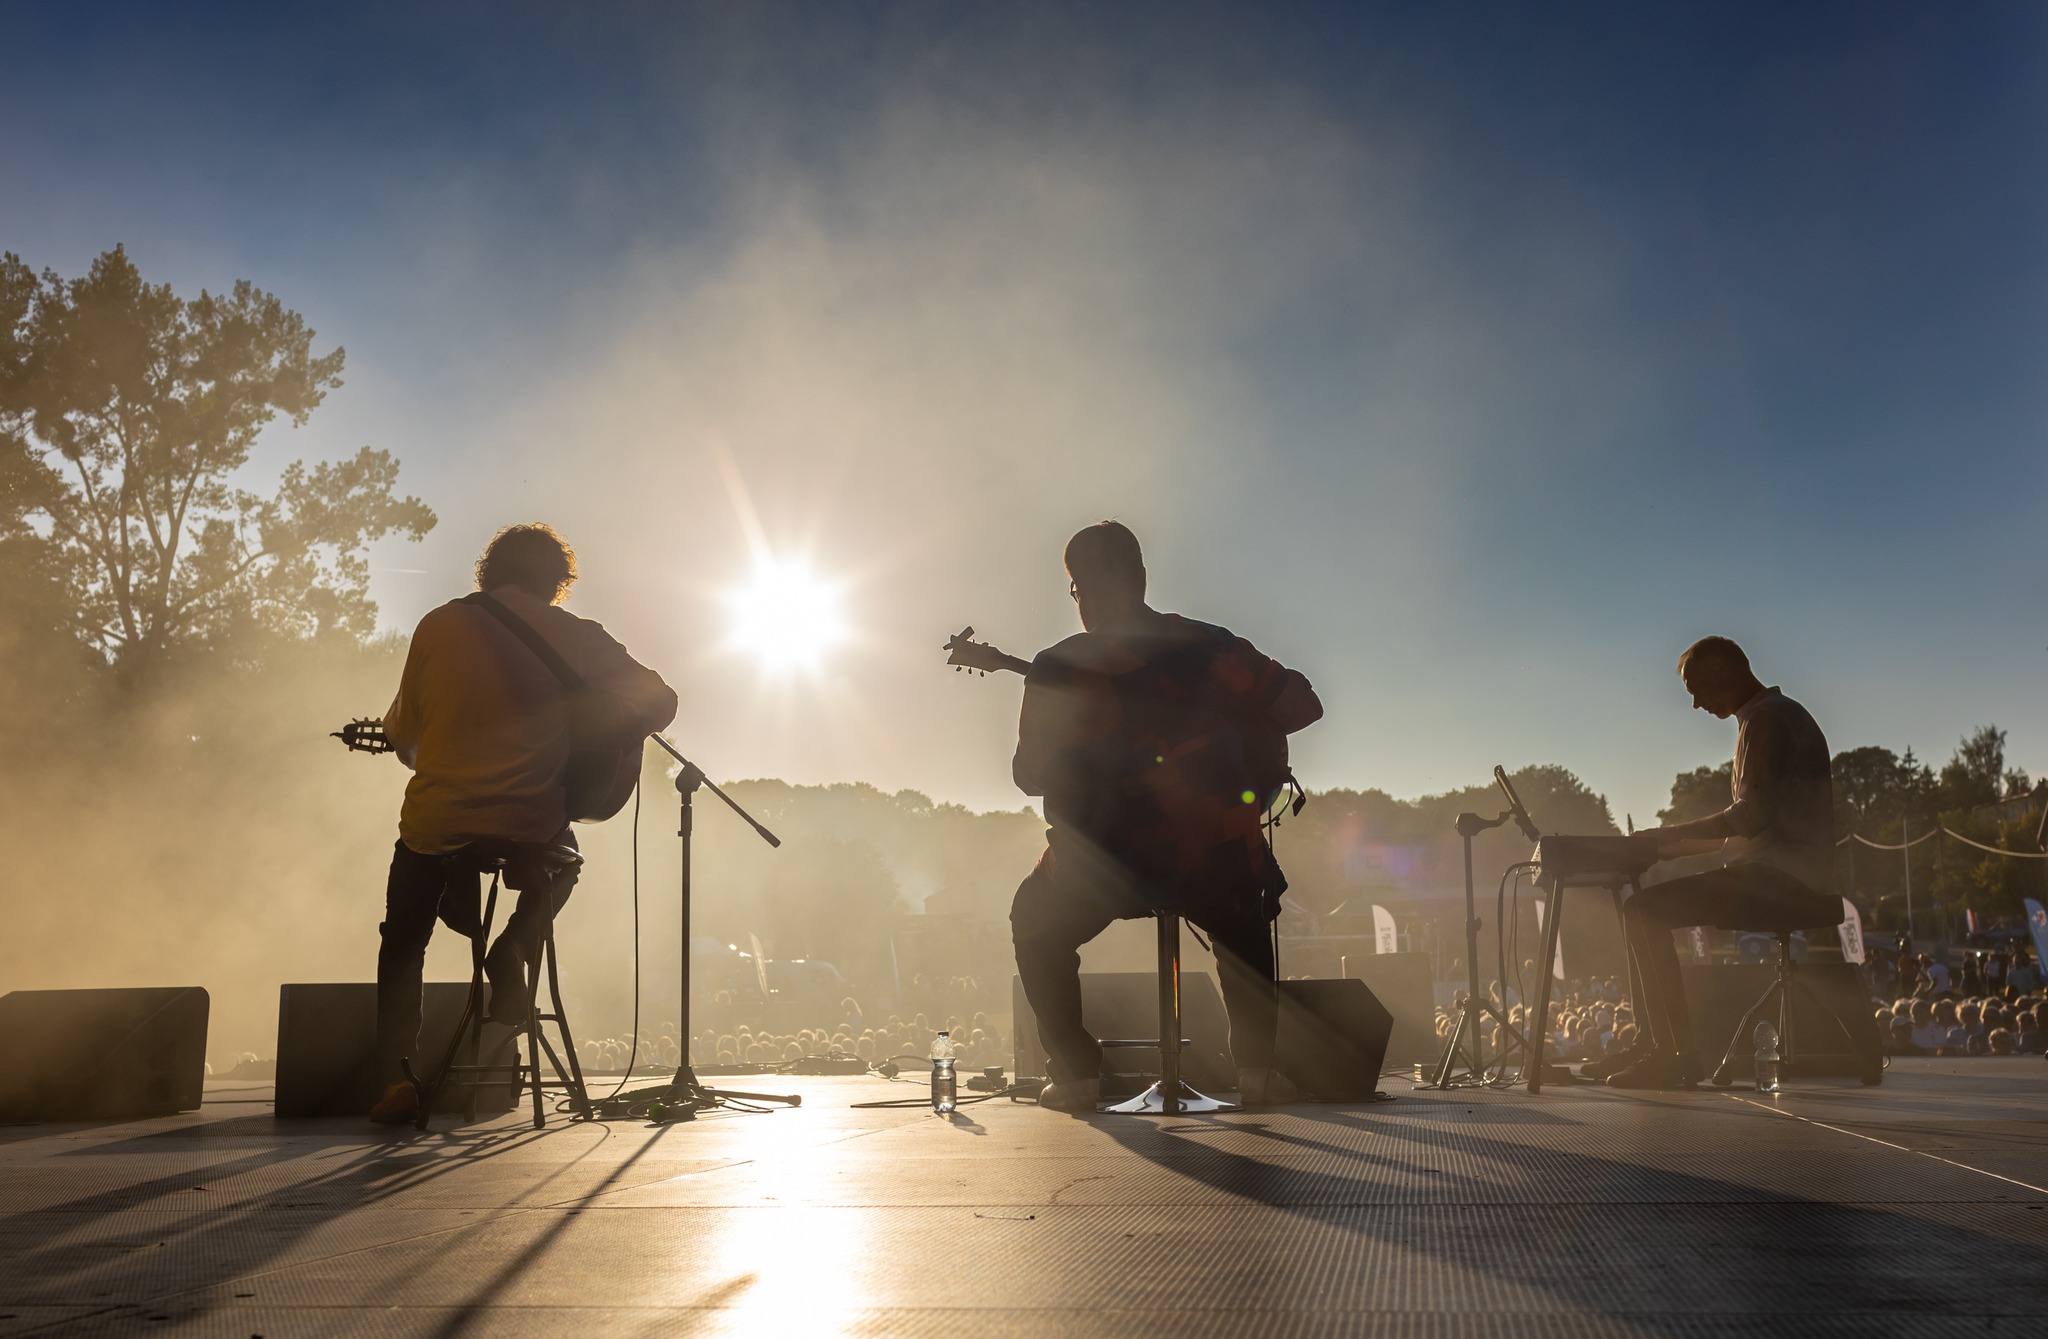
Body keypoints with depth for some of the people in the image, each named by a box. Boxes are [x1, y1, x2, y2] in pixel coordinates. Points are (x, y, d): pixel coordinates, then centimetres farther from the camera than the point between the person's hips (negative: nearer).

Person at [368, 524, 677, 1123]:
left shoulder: (439, 626, 3)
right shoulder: (577, 637, 0)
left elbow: (403, 734, 10)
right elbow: (659, 700, -3)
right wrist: (597, 751, 13)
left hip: (434, 827, 1)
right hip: (532, 830, 0)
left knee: (402, 944, 25)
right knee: (562, 863, 37)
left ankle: (396, 1079, 10)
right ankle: (513, 951, 11)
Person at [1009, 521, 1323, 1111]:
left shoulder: (1056, 670, -5)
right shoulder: (1207, 646, -1)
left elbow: (1031, 775, 4)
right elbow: (1302, 706, 3)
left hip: (1106, 863, -2)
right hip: (1218, 859, 2)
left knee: (1035, 926, 29)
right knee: (1242, 926, 35)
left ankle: (1075, 1073, 17)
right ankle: (1258, 1066, 20)